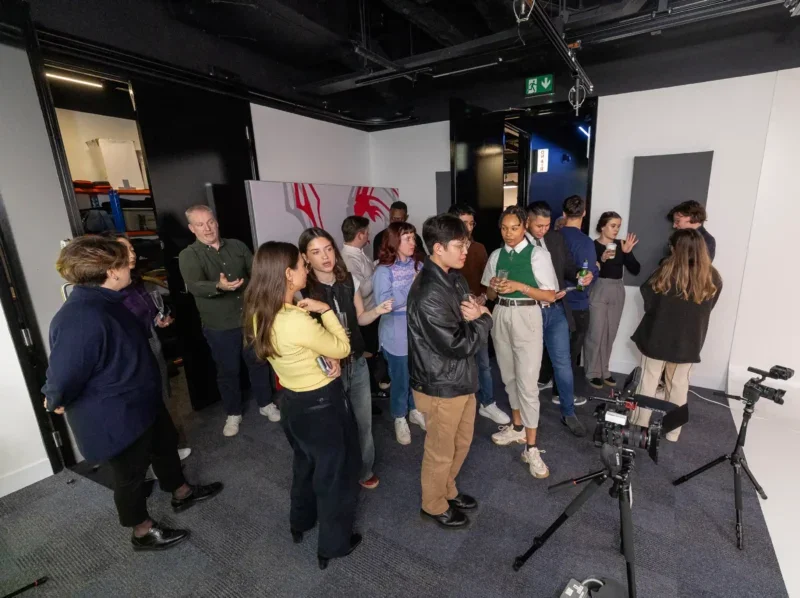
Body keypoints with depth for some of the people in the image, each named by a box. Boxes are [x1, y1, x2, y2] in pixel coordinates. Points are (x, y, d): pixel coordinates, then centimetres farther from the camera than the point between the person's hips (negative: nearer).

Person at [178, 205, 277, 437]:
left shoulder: (237, 246, 3)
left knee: (259, 363, 15)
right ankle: (233, 414, 34)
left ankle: (266, 404, 35)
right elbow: (195, 286, -25)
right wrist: (218, 287, -44)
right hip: (219, 326, -2)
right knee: (227, 371, 13)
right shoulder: (189, 256, -8)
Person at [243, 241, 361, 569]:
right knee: (334, 471, 17)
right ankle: (334, 544, 39)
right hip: (322, 404, -8)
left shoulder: (260, 314, -6)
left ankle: (300, 523, 55)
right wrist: (325, 311, -14)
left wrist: (326, 358, -7)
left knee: (305, 463, 31)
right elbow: (342, 347, -18)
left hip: (292, 401, 8)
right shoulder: (297, 321, -33)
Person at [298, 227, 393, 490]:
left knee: (363, 421, 17)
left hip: (357, 363, 4)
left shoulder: (349, 281, -3)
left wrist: (378, 311, -12)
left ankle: (365, 470, 43)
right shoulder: (302, 290, -16)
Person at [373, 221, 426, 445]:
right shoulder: (384, 271, -12)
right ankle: (399, 419, 34)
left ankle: (415, 410, 43)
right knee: (400, 378, 11)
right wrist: (412, 287, -23)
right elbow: (383, 303, -22)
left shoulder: (418, 265, 0)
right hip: (398, 334, -4)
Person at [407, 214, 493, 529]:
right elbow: (459, 345, -27)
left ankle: (448, 490, 50)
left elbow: (472, 326, 10)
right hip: (441, 386, -9)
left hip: (461, 379, 9)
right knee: (441, 451, 14)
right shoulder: (429, 294, -28)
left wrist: (477, 315, -13)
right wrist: (482, 318, -11)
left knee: (462, 443, 26)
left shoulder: (455, 279, 3)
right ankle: (433, 504, 41)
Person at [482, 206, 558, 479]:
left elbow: (550, 296, -9)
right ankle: (517, 426, 36)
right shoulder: (496, 255, 6)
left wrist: (520, 286, -21)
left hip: (527, 318, -5)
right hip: (501, 316, 5)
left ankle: (531, 448, 7)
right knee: (509, 376, 17)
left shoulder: (537, 255, -8)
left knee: (527, 382, -5)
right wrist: (494, 287, -10)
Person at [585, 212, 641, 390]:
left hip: (617, 292, 5)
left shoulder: (622, 245, 5)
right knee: (596, 334, -2)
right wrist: (601, 259, -27)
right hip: (598, 291, -5)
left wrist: (628, 252, -13)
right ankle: (593, 372, 13)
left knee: (610, 334, 12)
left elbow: (635, 270, 0)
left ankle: (604, 371, 26)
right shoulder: (593, 245, -8)